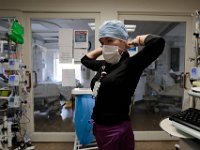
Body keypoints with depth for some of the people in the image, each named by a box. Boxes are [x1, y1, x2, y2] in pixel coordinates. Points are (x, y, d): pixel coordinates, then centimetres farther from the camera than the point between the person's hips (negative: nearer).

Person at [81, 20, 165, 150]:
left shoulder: (131, 64, -15)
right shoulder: (104, 65, 5)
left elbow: (158, 42, -29)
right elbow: (85, 59, 24)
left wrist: (136, 40, -11)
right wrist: (103, 48, 12)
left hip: (117, 130, -7)